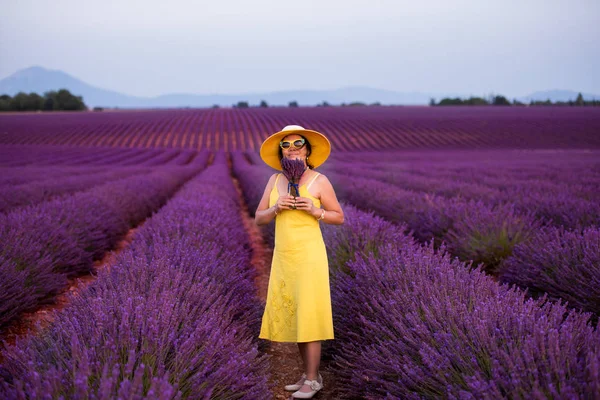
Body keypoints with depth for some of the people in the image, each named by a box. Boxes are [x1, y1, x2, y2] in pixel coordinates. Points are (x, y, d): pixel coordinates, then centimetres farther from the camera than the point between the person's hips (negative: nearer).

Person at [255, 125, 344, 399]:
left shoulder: (319, 181, -4)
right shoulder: (274, 180, 9)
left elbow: (339, 217, 2)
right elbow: (258, 219, 10)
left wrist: (315, 211, -15)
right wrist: (276, 208, -9)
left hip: (309, 255, -5)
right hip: (282, 256, 5)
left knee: (307, 314, -5)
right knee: (290, 314, 8)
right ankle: (309, 374, 17)